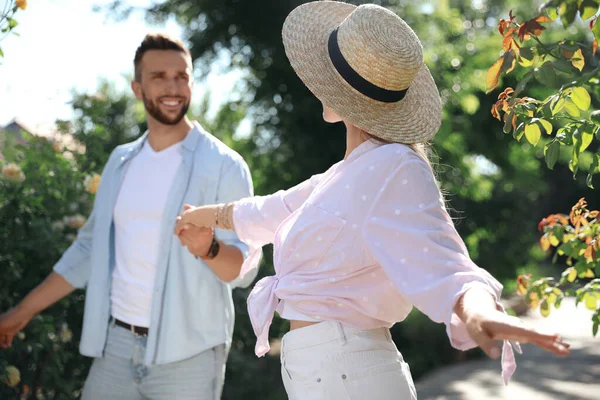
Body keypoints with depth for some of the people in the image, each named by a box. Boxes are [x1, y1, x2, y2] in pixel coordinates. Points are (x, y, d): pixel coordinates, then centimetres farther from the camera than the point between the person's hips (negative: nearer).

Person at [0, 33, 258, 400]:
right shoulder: (121, 161, 10)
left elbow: (244, 269, -11)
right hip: (115, 344, 5)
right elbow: (90, 248, 18)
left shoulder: (224, 166, -6)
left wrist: (209, 248, -32)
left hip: (187, 355, -4)